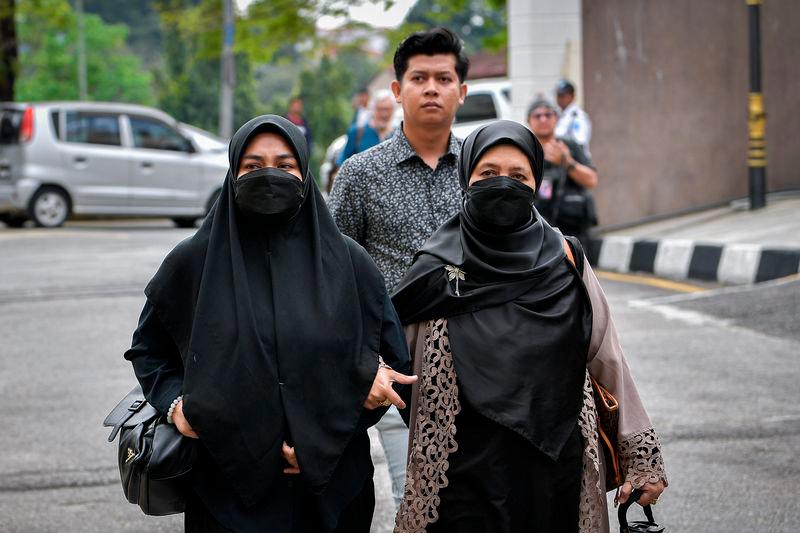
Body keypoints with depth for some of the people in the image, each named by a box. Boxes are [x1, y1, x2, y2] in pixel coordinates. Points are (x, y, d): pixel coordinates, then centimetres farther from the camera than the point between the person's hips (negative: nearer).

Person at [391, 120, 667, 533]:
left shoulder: (565, 262, 2)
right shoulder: (437, 268, 0)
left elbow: (607, 360, 4)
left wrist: (642, 456, 4)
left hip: (554, 469, 1)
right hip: (466, 473, -1)